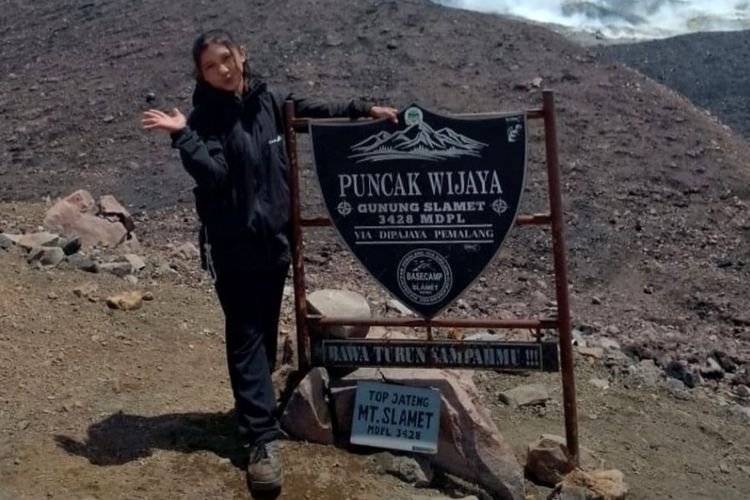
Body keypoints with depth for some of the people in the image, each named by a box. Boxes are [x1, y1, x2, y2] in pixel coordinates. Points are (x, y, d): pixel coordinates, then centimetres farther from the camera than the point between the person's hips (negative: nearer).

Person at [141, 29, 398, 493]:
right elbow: (214, 174, -21)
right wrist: (182, 135, -29)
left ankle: (255, 406, 32)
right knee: (246, 337, -4)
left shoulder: (268, 101, 4)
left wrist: (363, 109, 17)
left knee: (267, 332, 14)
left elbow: (315, 111, 18)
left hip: (275, 238, 5)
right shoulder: (206, 119, -9)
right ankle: (264, 437, -5)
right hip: (234, 244, -5)